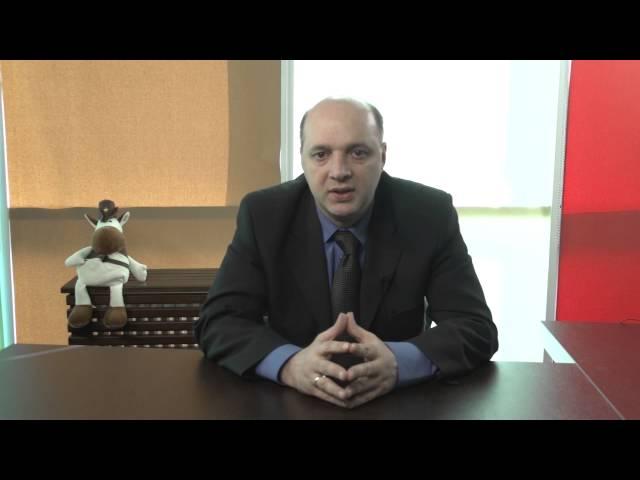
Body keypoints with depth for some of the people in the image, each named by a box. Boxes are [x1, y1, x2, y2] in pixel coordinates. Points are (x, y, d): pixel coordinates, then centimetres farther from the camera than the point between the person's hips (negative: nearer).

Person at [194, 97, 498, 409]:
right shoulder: (263, 214, -8)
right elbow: (218, 323, -12)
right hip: (294, 403, 0)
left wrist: (398, 363, -32)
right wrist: (290, 364, -31)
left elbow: (476, 329, -13)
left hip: (402, 402, 1)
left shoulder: (429, 213, -9)